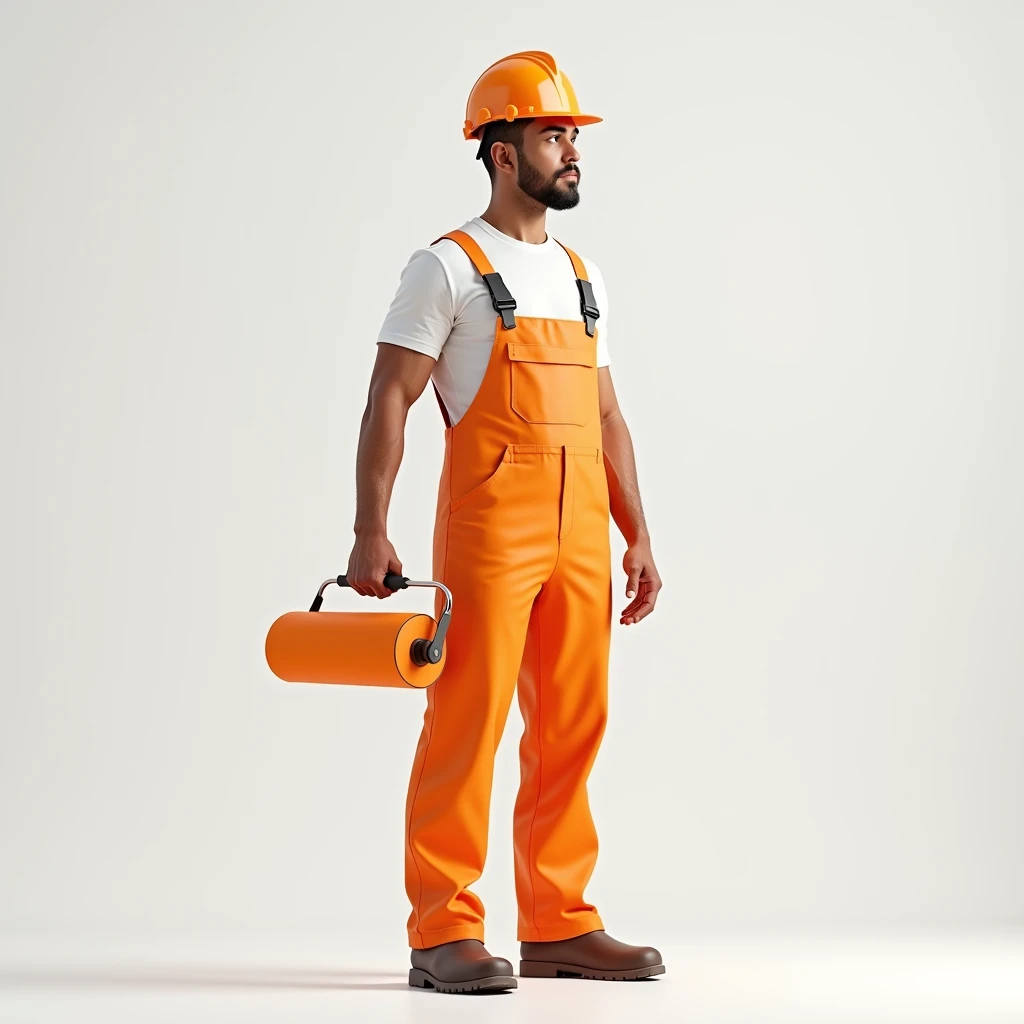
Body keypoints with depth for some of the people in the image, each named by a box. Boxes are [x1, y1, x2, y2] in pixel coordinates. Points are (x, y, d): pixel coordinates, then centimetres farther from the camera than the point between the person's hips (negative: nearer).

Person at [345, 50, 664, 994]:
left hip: (580, 536, 7)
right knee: (467, 722, -7)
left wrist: (638, 537, 14)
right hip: (489, 527, -7)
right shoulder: (449, 267, -2)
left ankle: (560, 927, 17)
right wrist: (370, 532, -16)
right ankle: (444, 934, -1)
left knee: (572, 730, 8)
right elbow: (388, 403, -7)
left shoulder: (581, 276, 19)